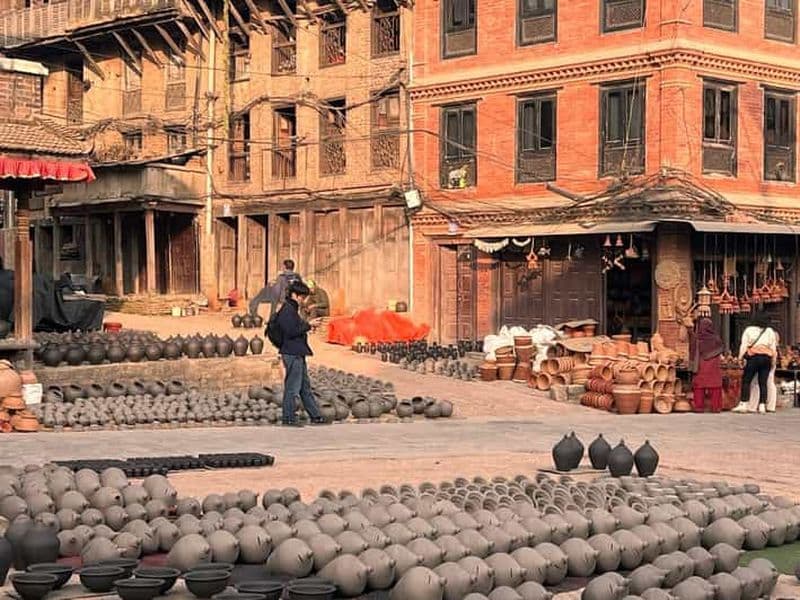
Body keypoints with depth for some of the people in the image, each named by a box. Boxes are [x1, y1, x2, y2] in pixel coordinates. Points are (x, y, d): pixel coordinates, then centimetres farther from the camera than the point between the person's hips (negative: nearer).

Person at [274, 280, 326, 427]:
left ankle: (315, 416, 19)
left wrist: (306, 325, 9)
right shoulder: (287, 310, -14)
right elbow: (291, 331, -21)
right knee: (292, 387, -4)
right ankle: (288, 418, 3)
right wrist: (308, 325, -14)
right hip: (292, 354, -11)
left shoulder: (292, 309, 17)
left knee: (305, 386, 13)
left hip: (298, 354, 11)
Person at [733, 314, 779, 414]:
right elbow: (773, 347, 12)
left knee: (746, 381, -1)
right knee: (763, 383, 4)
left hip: (753, 357, -3)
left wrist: (740, 358, 3)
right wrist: (773, 360, 17)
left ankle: (743, 404, -9)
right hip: (766, 358, 3)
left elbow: (743, 346, 1)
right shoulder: (770, 331, 13)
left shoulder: (749, 330, 6)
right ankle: (762, 405, 0)